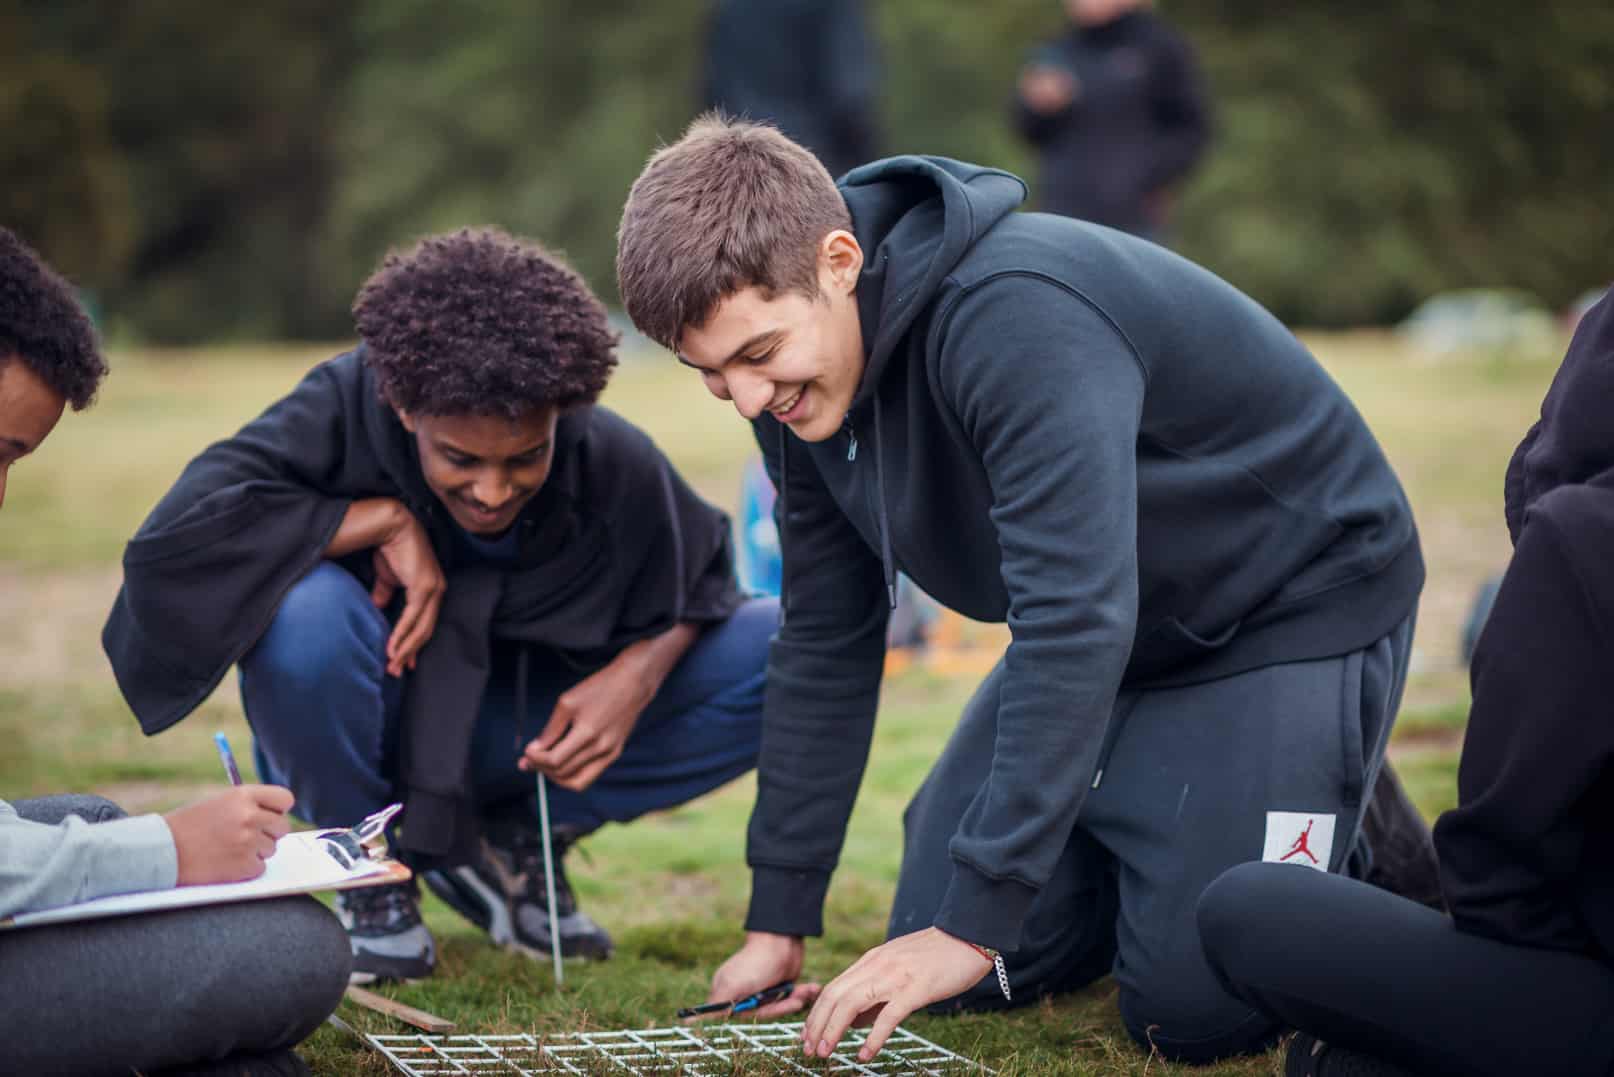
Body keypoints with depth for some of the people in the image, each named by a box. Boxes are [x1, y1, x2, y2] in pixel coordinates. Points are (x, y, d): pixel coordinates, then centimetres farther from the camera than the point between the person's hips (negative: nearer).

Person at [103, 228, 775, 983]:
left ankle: (509, 843, 2)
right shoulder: (343, 411, -25)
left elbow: (697, 583, 1)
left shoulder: (617, 468, -19)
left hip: (525, 740, 3)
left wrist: (636, 677, -21)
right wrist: (384, 520, -32)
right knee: (303, 610, -38)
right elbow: (172, 536, -37)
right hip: (384, 724, -3)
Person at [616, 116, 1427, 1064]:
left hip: (1300, 606, -7)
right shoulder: (800, 383, -8)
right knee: (957, 976, -1)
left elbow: (1073, 622, -40)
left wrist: (974, 925, -40)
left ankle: (1353, 850, 12)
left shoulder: (1016, 316, -35)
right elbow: (827, 640, 2)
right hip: (1109, 634, 8)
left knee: (1191, 1009, -16)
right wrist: (779, 921, 1)